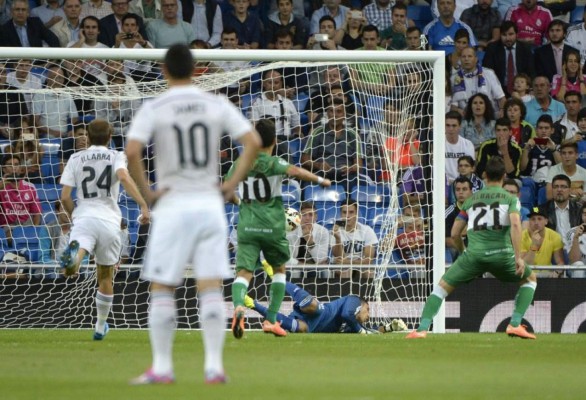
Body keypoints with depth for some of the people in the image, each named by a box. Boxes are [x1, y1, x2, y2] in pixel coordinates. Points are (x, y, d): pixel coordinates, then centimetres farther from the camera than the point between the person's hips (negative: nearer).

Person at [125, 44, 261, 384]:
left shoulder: (153, 109, -4)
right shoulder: (217, 105, 4)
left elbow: (132, 152, -18)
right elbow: (253, 142, -3)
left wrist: (146, 191, -7)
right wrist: (232, 184, 2)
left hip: (172, 205, -2)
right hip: (210, 204, 2)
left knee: (162, 288, 5)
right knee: (211, 288, 2)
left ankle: (162, 367, 4)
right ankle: (214, 366, -3)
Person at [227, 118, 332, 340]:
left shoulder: (240, 163, 7)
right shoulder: (273, 163, -6)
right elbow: (294, 171, -27)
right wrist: (320, 180, -19)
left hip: (247, 226, 2)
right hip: (272, 227, -2)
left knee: (244, 272, -7)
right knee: (279, 269, 20)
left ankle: (238, 306, -39)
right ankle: (271, 319, 15)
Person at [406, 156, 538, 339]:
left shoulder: (471, 199, 20)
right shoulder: (511, 199, 11)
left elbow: (454, 234, 20)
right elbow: (515, 225, -9)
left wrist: (463, 252, 40)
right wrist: (518, 257, -10)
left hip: (474, 253, 1)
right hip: (501, 253, -1)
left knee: (443, 285, 15)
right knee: (530, 279, 25)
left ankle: (422, 328, -1)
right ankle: (515, 324, 10)